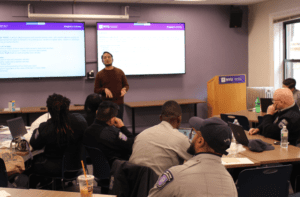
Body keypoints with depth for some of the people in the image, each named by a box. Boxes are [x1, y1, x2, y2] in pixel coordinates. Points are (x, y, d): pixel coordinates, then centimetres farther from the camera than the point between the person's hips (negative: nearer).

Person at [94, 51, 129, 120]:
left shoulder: (119, 72, 8)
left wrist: (124, 89, -9)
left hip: (119, 103, 1)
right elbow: (96, 90, 5)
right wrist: (104, 90, -15)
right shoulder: (99, 74, 5)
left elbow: (126, 85, 14)